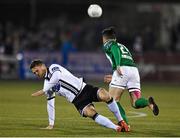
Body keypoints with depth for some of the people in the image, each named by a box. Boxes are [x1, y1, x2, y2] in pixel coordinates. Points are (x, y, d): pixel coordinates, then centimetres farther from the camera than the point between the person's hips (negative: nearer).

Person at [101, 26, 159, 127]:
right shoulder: (123, 46, 36)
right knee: (135, 103, 2)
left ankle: (125, 122, -21)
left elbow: (115, 50, -7)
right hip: (134, 69, 6)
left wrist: (118, 65, -24)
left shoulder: (108, 45, 16)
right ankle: (149, 103, -31)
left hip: (123, 69, -6)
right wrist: (113, 78, 43)